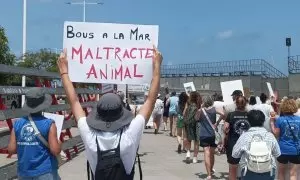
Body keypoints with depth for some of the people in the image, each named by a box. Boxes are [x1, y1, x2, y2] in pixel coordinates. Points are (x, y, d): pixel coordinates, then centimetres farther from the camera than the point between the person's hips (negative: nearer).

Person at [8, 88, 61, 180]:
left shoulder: (17, 124, -2)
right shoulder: (49, 124, -13)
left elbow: (11, 150, -1)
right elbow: (55, 150, -17)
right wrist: (59, 143, 4)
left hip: (24, 173, 4)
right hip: (45, 172, -4)